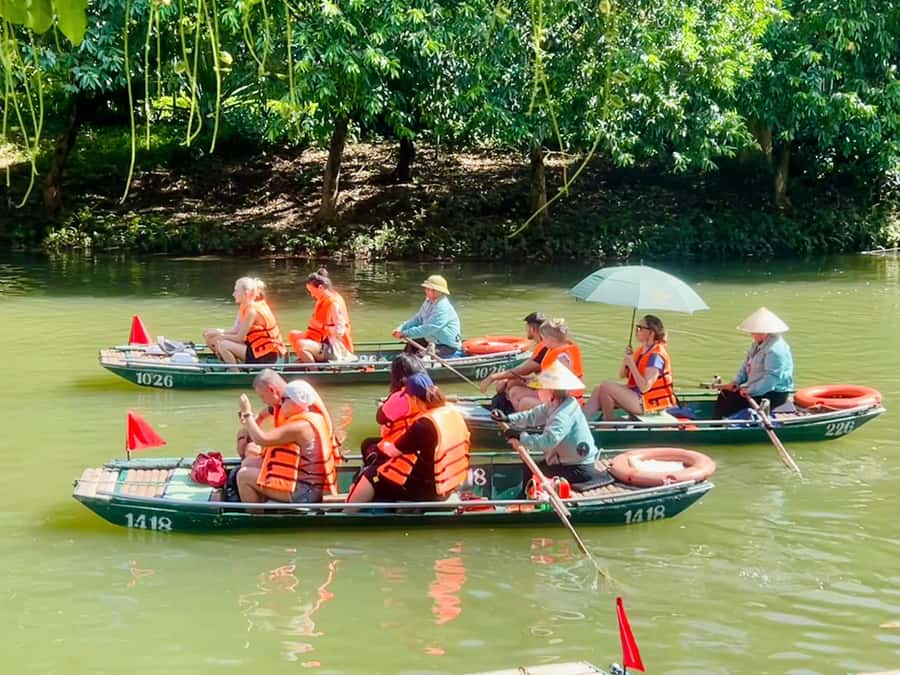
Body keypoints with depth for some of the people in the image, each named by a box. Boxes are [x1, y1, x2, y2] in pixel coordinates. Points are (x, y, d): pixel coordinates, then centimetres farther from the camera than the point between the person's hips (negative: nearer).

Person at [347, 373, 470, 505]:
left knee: (371, 477, 6)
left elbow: (393, 451, -10)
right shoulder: (453, 412, 0)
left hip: (428, 488, -9)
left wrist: (382, 445, 13)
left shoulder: (423, 425, -24)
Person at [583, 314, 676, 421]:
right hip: (637, 395, 10)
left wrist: (631, 364, -22)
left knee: (606, 387, -17)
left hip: (650, 403, -10)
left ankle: (608, 421, 1)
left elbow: (644, 387, -28)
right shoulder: (641, 350, 10)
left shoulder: (656, 356, -20)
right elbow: (622, 375, 13)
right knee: (599, 389, 2)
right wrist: (627, 357, -5)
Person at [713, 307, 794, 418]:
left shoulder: (775, 350, -23)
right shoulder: (757, 344, 11)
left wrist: (750, 390, -25)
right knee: (725, 394, -1)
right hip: (757, 389, 10)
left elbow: (772, 378, -28)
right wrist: (735, 382, 2)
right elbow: (746, 365, 17)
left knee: (730, 401, -20)